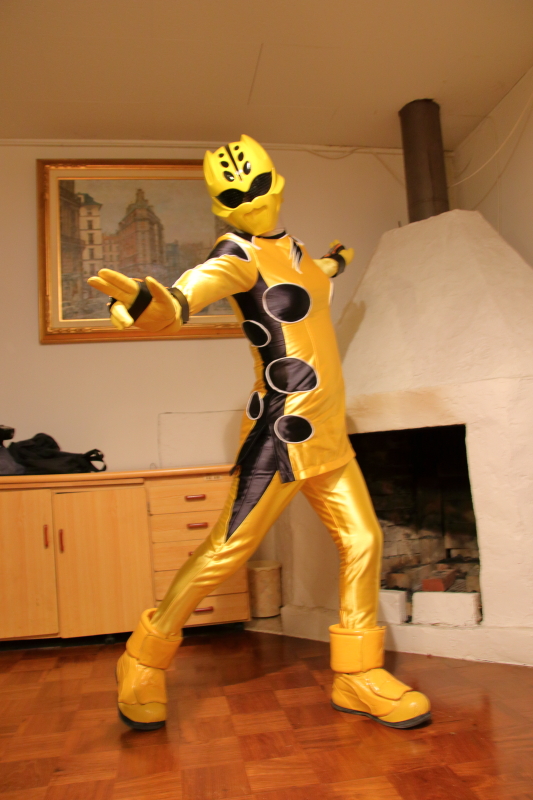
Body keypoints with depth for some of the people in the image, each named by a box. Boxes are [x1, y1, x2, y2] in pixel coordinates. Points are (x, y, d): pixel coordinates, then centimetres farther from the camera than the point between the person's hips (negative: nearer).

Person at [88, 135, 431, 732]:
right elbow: (194, 288, -33)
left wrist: (333, 264, 59)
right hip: (283, 430, -8)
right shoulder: (238, 254, -11)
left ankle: (358, 676, 23)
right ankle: (143, 663, 16)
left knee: (362, 541, 9)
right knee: (227, 551, -4)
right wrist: (157, 307, -56)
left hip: (325, 431, 9)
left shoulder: (289, 246, 14)